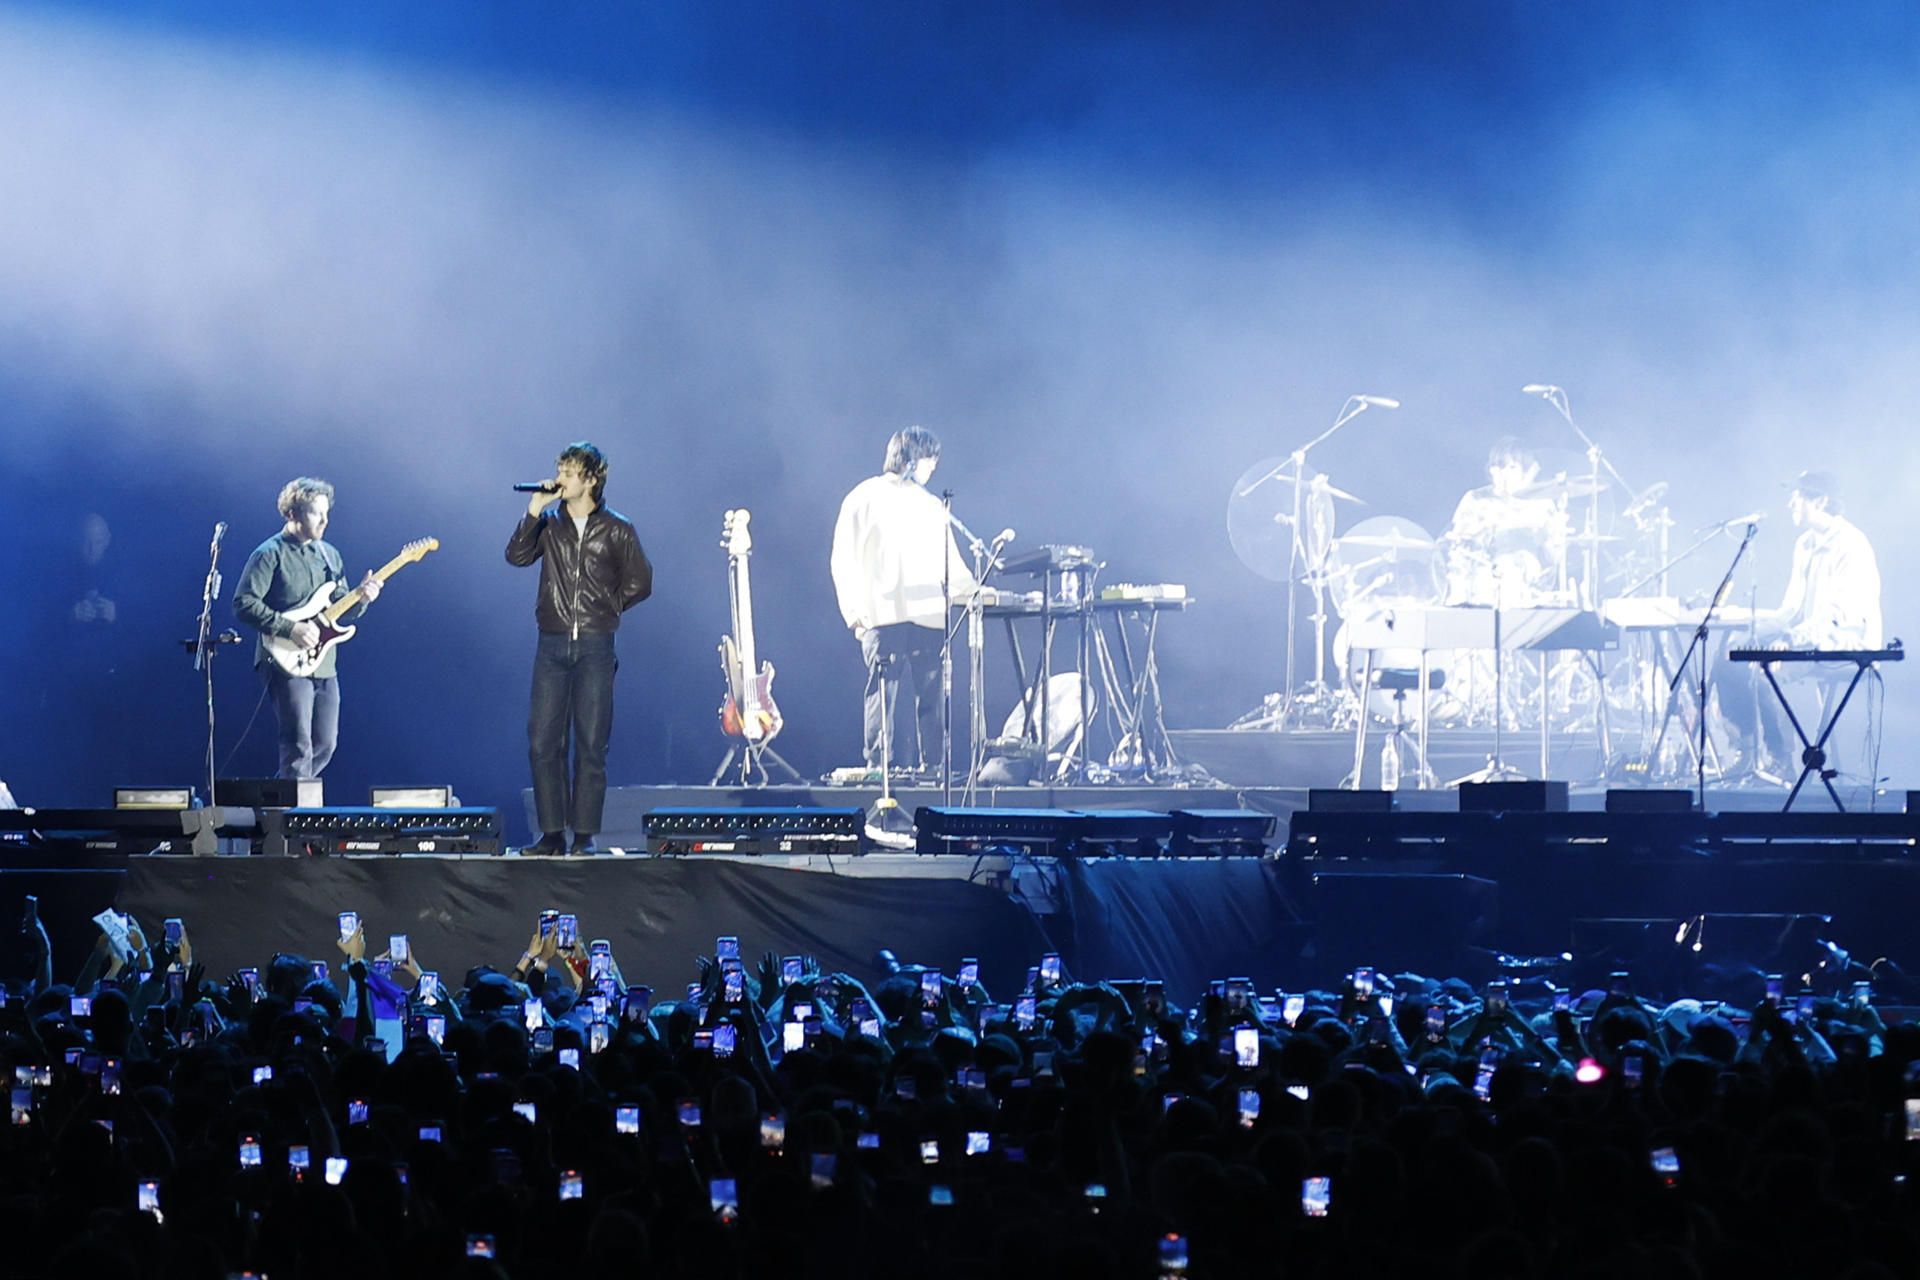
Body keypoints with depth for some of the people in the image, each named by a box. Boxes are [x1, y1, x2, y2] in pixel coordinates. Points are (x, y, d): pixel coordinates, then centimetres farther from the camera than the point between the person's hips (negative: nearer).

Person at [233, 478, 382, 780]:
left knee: (325, 745, 9)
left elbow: (340, 612, 19)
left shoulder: (329, 554, 15)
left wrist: (360, 600, -3)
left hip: (323, 664, 7)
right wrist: (290, 628, -19)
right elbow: (244, 604, -14)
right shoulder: (270, 555, -8)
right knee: (299, 748, -12)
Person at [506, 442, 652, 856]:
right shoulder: (549, 523, 9)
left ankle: (584, 835, 3)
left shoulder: (616, 530, 3)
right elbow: (517, 555, -6)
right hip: (552, 645, 3)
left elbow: (639, 582, 7)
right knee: (543, 742, -2)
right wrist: (535, 509, -10)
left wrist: (606, 608, 5)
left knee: (591, 744, -2)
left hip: (595, 646, -2)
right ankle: (552, 833, 3)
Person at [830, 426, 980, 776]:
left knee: (927, 704, -4)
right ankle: (882, 771, -8)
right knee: (887, 697, -8)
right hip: (885, 618, -3)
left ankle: (920, 773, -5)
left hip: (930, 618, 3)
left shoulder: (933, 508, 21)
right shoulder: (867, 498, 10)